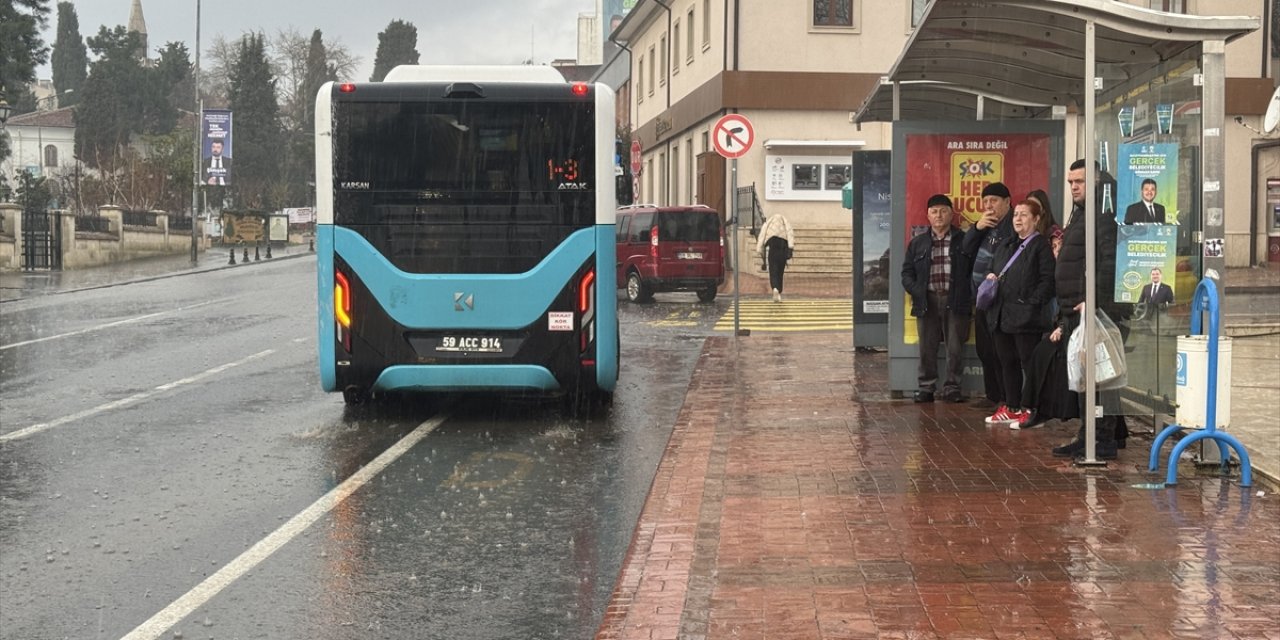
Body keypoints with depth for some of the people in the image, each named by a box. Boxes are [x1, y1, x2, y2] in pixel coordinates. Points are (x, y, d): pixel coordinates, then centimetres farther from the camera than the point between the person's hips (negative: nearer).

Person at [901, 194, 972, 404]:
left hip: (955, 301, -2)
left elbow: (975, 269, 2)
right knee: (927, 348, 3)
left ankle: (952, 387, 9)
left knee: (955, 348, 0)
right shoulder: (918, 243, 12)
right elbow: (907, 272, 11)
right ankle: (926, 387, 12)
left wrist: (967, 294, -9)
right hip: (927, 300, 2)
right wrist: (917, 292, -4)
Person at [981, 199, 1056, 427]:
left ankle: (1030, 410, 1)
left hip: (1026, 315, -8)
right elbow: (992, 269, 29)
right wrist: (990, 276, 6)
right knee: (1007, 362, 12)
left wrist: (1033, 304, -19)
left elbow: (1047, 280, -12)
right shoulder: (1006, 245, 19)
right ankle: (1011, 407, 20)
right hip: (1001, 314, 8)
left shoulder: (1041, 246, -5)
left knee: (1029, 363, -3)